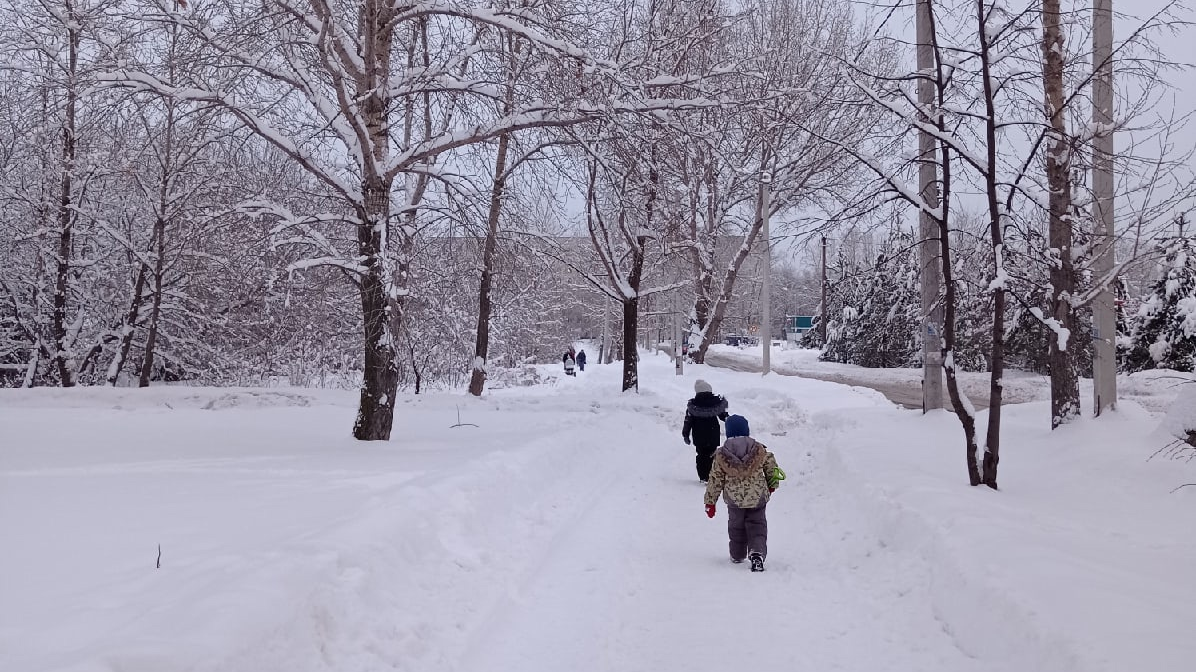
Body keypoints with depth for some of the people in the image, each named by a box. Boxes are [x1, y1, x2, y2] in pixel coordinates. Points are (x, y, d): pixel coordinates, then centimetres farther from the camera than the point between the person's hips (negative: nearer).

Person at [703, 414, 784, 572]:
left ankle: (737, 555, 32)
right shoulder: (760, 450, -6)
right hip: (757, 497, -1)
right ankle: (757, 552, -17)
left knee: (736, 526, 21)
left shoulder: (721, 455, -7)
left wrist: (710, 502, 7)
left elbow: (715, 480, -3)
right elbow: (771, 468, 7)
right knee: (757, 526, 6)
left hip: (734, 499, 1)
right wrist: (772, 485, 28)